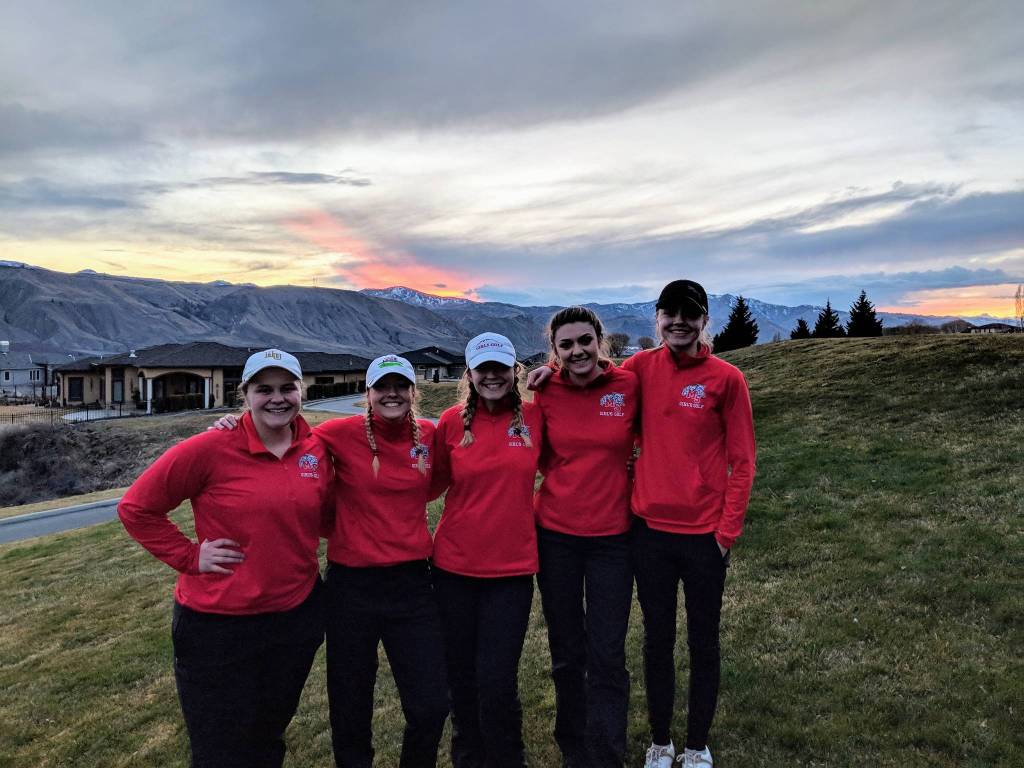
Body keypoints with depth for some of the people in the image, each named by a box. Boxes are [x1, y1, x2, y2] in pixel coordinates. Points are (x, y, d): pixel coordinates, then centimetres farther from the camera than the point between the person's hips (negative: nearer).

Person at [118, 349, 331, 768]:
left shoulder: (317, 448, -3)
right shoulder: (211, 449, -17)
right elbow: (136, 508, -9)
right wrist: (190, 557, -11)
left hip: (298, 614, 4)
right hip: (219, 623, -4)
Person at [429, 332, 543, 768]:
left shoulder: (534, 418, -2)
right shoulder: (452, 421, -3)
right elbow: (432, 483, 6)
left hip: (512, 568, -1)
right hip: (455, 567, 1)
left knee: (498, 681, 0)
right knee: (461, 675, 15)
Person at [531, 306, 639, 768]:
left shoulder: (629, 385, -7)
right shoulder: (546, 393, -4)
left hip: (612, 538, -1)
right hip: (555, 536, 1)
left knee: (607, 657, 3)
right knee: (566, 654, 14)